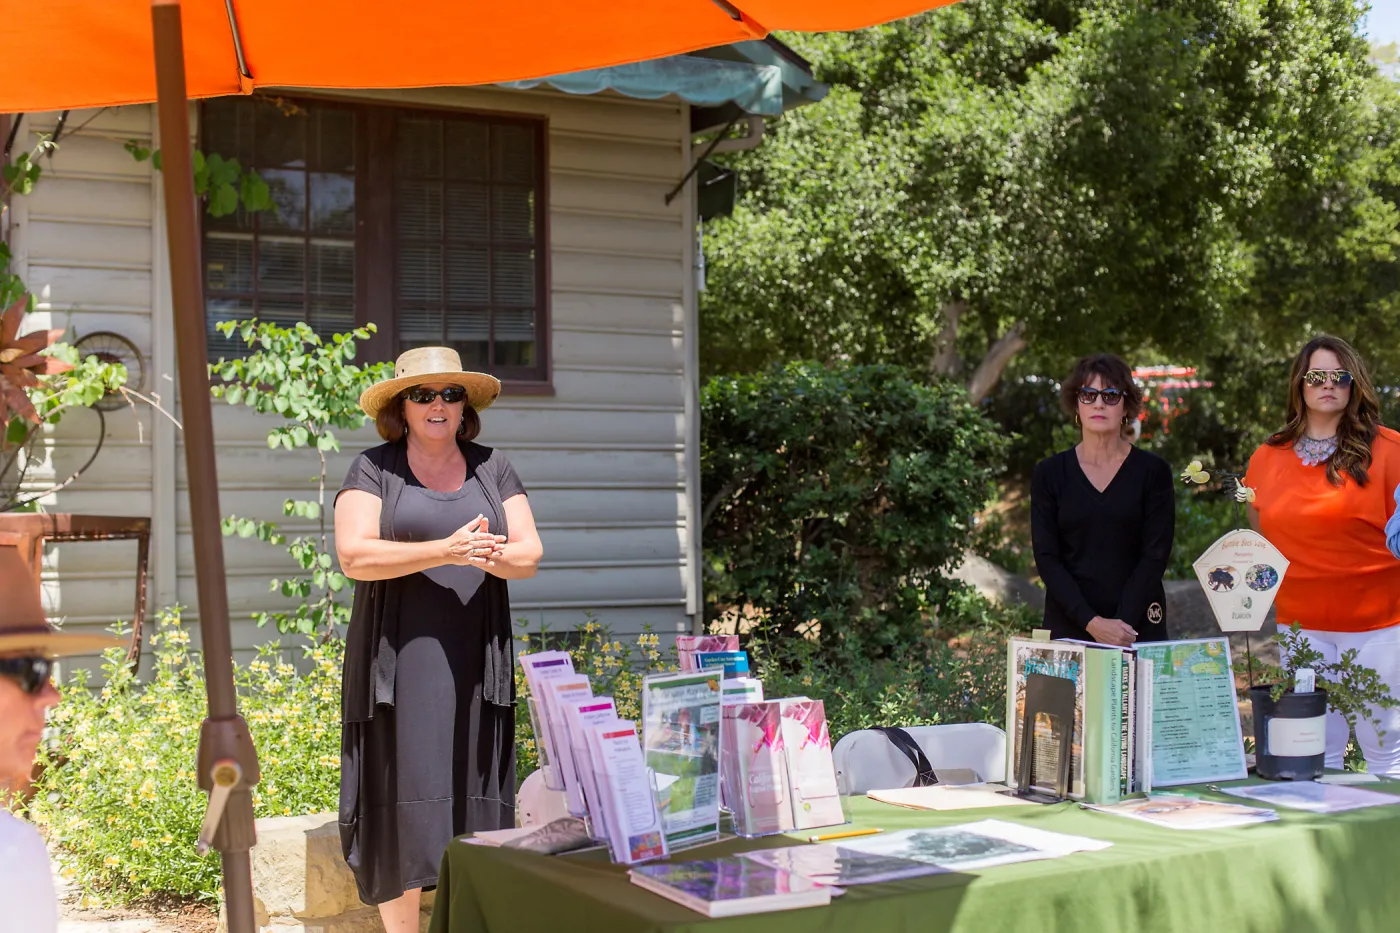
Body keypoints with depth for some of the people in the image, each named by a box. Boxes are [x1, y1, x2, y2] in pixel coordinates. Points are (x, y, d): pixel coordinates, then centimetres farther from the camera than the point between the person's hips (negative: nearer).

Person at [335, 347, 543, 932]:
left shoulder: (492, 469, 13)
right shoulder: (374, 469, 3)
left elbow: (529, 555, 7)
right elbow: (354, 555, -10)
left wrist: (493, 556, -16)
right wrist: (442, 551, -20)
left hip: (475, 659, 3)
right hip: (399, 658, -3)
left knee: (473, 800, 1)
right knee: (401, 796, -5)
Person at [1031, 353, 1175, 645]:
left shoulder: (1153, 471, 2)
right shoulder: (1050, 473, 3)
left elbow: (1156, 554, -4)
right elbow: (1046, 558, -3)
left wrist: (1123, 622, -15)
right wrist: (1091, 622, -14)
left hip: (1138, 626, 0)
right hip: (1068, 623, 1)